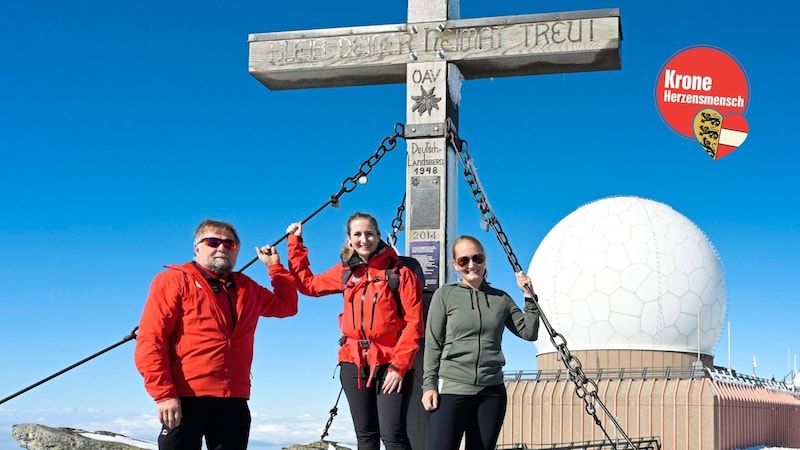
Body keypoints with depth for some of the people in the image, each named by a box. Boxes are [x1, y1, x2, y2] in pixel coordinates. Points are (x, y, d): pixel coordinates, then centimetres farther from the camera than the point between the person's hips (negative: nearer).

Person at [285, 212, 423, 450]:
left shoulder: (399, 271, -4)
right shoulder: (346, 271, 11)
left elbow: (414, 322, -8)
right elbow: (307, 283, 25)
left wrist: (399, 365, -14)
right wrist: (295, 242, 22)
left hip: (390, 363, -5)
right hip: (354, 363, 5)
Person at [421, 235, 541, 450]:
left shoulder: (501, 299, 11)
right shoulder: (445, 295, 2)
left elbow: (529, 332, 11)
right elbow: (432, 344, 1)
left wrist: (529, 297, 3)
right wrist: (429, 385, -6)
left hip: (491, 391, 4)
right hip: (451, 388, -3)